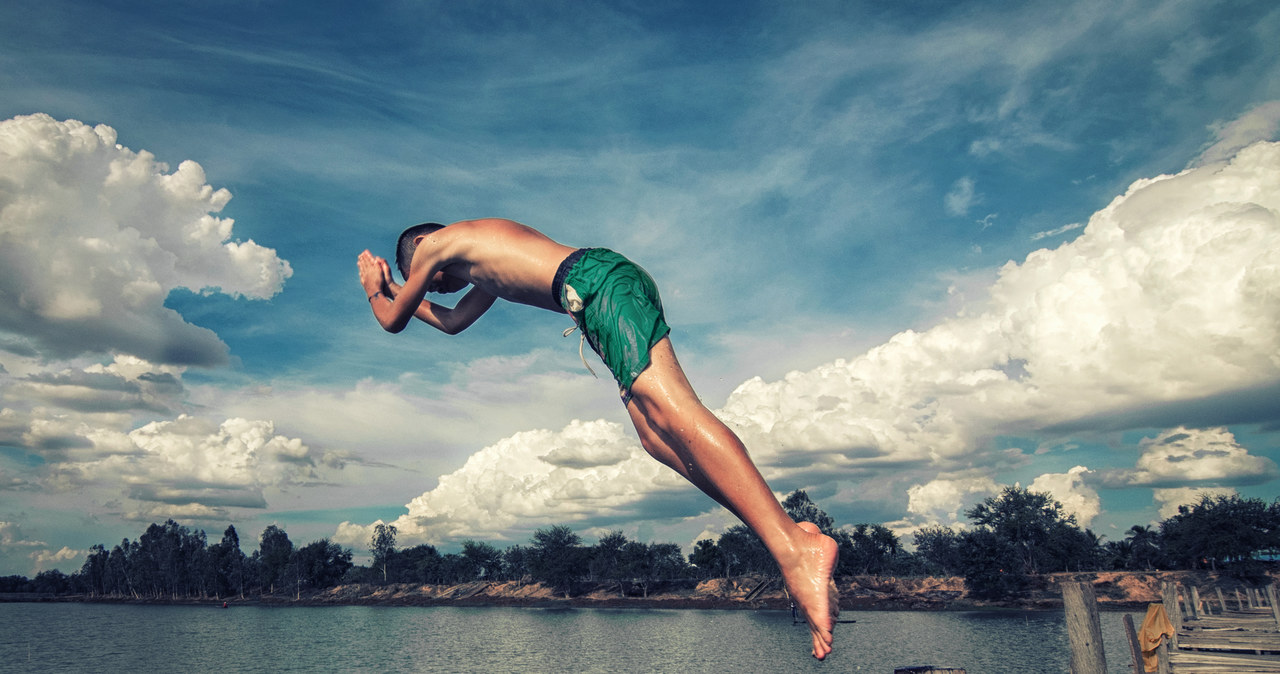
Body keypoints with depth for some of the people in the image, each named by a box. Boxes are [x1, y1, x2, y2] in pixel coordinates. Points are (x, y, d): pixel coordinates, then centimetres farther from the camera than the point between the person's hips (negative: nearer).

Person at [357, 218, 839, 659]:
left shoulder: (433, 244, 17)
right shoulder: (486, 259, 40)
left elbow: (393, 320, 29)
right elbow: (452, 322, 54)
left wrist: (374, 291, 50)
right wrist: (388, 286, 62)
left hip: (593, 278, -9)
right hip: (618, 282, 9)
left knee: (671, 410, -25)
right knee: (655, 435, -2)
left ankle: (792, 546, -38)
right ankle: (784, 531, -14)